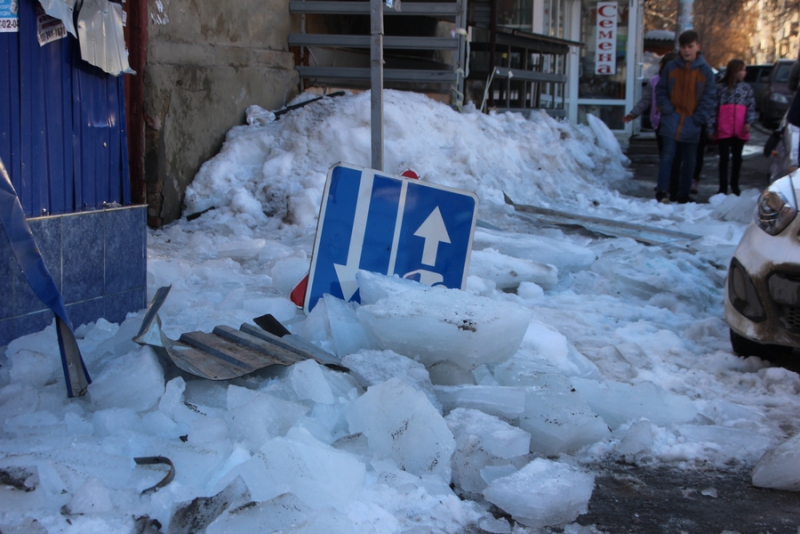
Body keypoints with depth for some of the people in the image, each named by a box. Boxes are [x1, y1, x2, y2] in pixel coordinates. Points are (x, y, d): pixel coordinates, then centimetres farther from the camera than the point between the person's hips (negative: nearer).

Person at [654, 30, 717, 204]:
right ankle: (662, 191, -9)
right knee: (667, 156, -9)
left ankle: (684, 195, 16)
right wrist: (667, 110, -7)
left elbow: (709, 97, 1)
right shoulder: (671, 67, 3)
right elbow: (660, 91, 7)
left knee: (689, 161, 7)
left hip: (692, 123, 1)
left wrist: (699, 118, -8)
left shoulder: (705, 70, 1)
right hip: (671, 121, -1)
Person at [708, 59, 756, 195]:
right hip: (723, 130, -2)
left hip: (740, 131, 2)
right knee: (724, 158, 1)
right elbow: (713, 108, 2)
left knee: (737, 158, 10)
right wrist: (711, 128, -3)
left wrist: (748, 122, -11)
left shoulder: (746, 88, 8)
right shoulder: (720, 88, 3)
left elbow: (751, 106, 5)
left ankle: (734, 185, 23)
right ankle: (723, 188, 6)